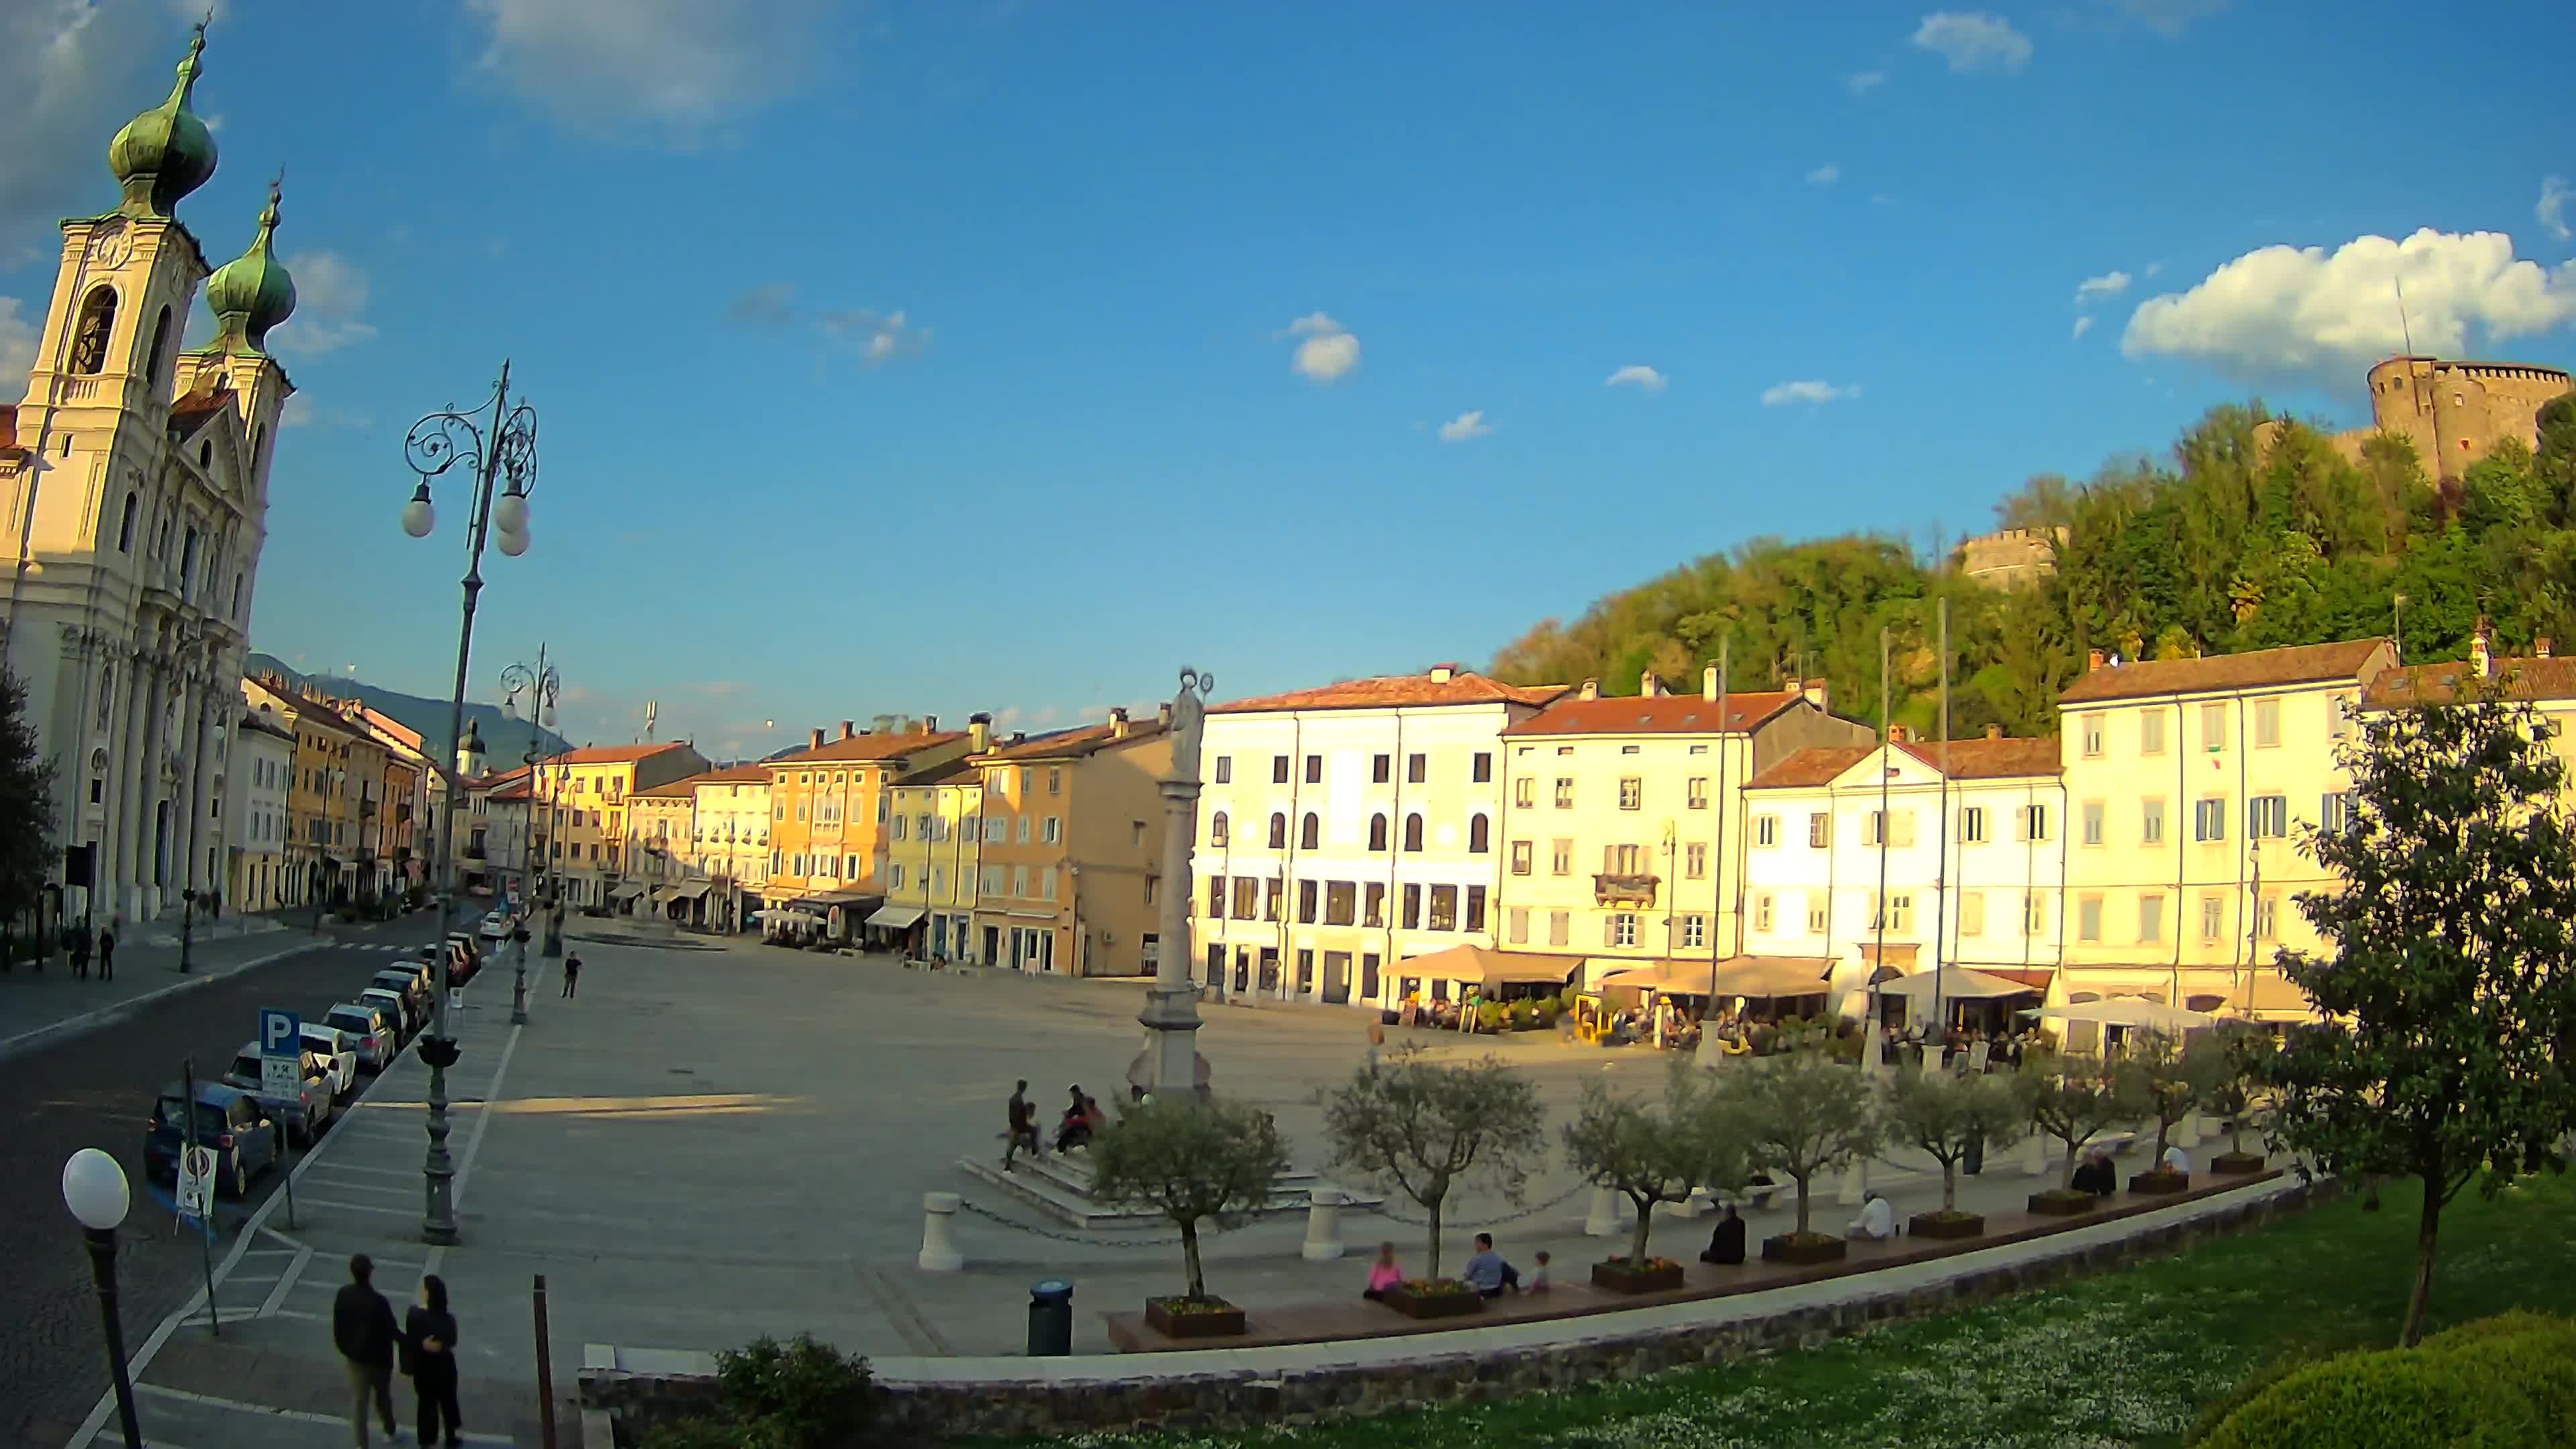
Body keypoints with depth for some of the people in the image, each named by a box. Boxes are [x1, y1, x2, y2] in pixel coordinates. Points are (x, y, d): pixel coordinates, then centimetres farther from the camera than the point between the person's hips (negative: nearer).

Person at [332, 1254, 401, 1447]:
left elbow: (337, 1326, 0)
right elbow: (389, 1332, -19)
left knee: (358, 1400, 11)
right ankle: (390, 1433, 37)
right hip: (377, 1357, -3)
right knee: (383, 1397, 18)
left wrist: (344, 1349, 14)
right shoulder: (378, 1302, -28)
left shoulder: (343, 1295, -12)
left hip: (353, 1356, 3)